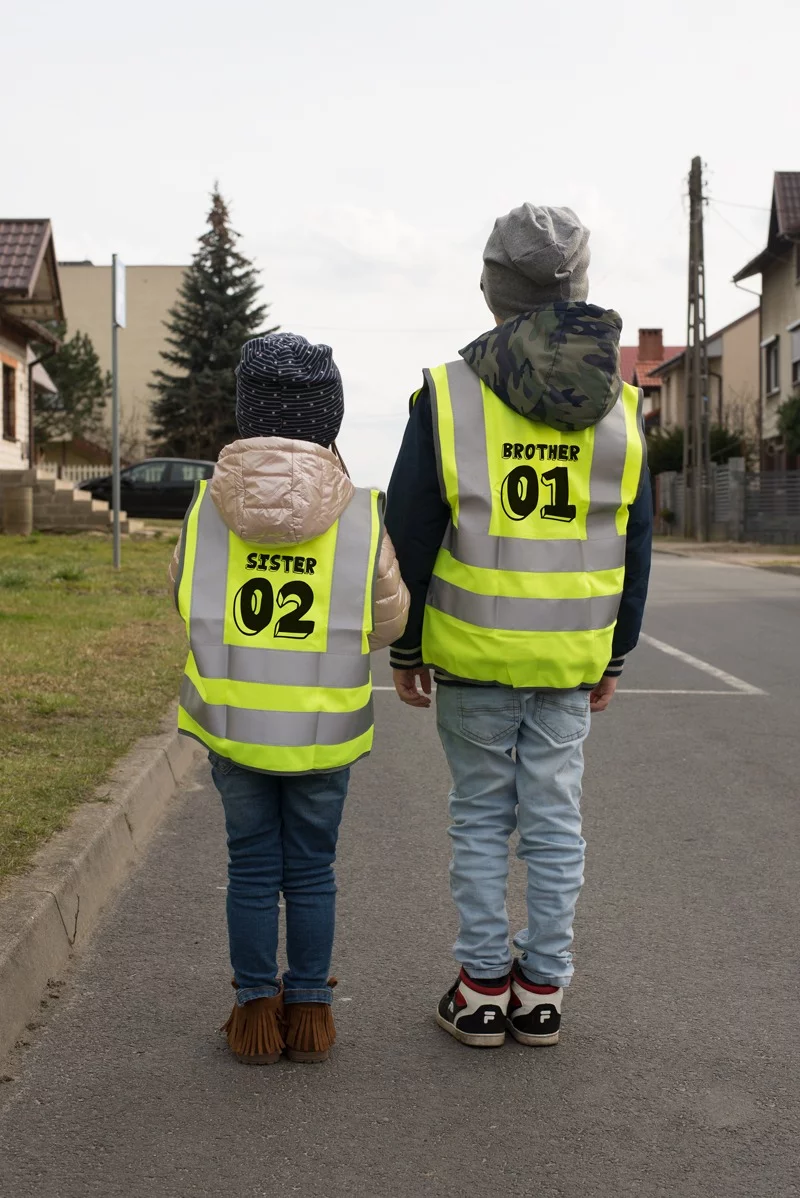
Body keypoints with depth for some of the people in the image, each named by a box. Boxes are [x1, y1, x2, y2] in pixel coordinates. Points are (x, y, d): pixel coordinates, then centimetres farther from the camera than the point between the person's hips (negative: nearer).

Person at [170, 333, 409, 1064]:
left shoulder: (209, 505, -10)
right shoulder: (360, 517, -13)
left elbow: (187, 593, 6)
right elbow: (387, 618, -1)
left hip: (232, 723, 1)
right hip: (323, 730, -1)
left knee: (251, 868, 13)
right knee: (311, 869, 14)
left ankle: (257, 1013, 19)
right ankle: (308, 1012, 21)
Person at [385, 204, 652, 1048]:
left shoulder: (449, 395, -8)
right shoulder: (618, 406, 2)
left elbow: (411, 537, -5)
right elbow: (635, 546, 7)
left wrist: (405, 649, 5)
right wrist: (614, 655, 16)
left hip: (474, 656, -2)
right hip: (571, 659, 2)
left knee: (480, 819, 10)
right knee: (554, 821, 10)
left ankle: (482, 991, 15)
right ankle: (542, 991, 18)